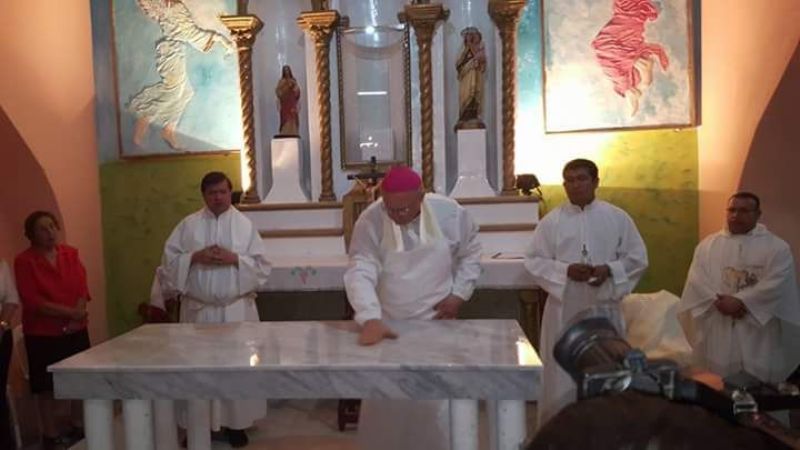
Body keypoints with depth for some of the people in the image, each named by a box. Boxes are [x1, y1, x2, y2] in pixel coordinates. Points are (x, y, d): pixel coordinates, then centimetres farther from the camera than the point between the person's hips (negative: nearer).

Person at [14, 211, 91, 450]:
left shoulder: (71, 254, 4)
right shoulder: (24, 261, -9)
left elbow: (82, 288, 0)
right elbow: (32, 301, -15)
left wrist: (75, 317, -16)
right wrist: (69, 312, -20)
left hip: (76, 330, 4)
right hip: (42, 334, -4)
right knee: (47, 387, 5)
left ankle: (79, 428, 27)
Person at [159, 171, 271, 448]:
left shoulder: (245, 225, 2)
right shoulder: (188, 224, 5)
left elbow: (262, 266, -1)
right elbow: (169, 259, 2)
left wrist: (235, 259, -15)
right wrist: (195, 257, -13)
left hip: (236, 308, -1)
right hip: (198, 308, 1)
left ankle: (236, 423, 16)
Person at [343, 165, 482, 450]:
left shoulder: (451, 213, -11)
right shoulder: (369, 222, -16)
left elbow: (470, 254, 5)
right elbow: (361, 272, -24)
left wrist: (459, 294, -5)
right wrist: (371, 319, -38)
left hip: (436, 323, 1)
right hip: (387, 326, 0)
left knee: (436, 405, 9)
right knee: (383, 406, 9)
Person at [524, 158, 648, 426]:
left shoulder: (618, 218, 2)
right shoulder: (551, 221, -1)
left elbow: (637, 258, 3)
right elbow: (534, 261, -2)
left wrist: (609, 269, -15)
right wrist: (566, 270, -18)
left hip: (604, 307, 1)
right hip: (565, 308, -1)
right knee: (562, 375, 4)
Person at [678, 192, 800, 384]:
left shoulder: (777, 247, 1)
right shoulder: (707, 244, 8)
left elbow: (776, 284, -11)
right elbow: (697, 280, -1)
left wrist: (739, 301, -19)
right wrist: (719, 302, -17)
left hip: (758, 331, -2)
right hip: (716, 331, 2)